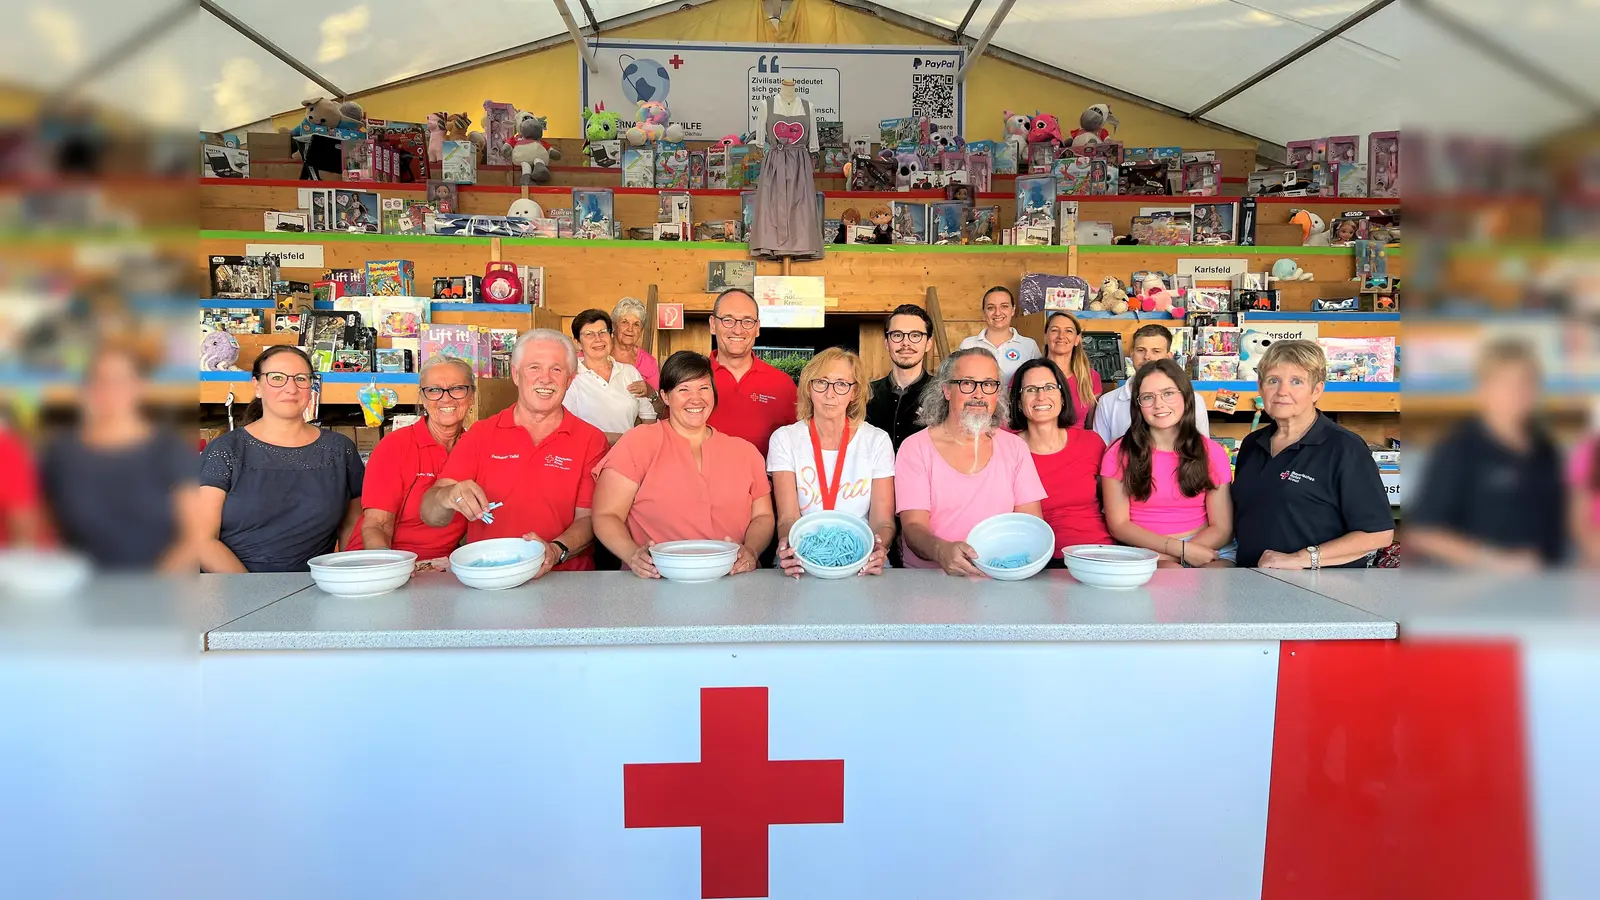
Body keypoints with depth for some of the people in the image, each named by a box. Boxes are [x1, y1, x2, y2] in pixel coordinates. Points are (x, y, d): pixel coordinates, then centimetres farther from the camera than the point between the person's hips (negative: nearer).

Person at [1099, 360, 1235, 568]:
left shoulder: (1212, 453, 6)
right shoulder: (1119, 454, 2)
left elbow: (1222, 528, 2)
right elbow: (1119, 525, -2)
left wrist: (1167, 555, -14)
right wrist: (1182, 549, -13)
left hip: (1207, 549, 1)